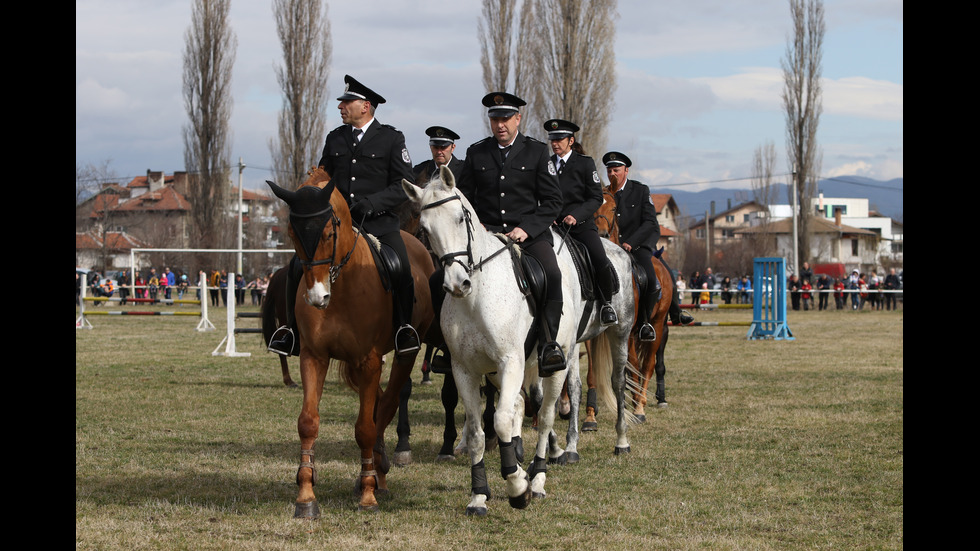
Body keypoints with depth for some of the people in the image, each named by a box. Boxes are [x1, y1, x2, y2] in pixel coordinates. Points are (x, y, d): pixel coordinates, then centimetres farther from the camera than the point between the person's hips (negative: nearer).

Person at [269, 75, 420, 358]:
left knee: (401, 271, -26)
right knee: (298, 266, -14)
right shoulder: (334, 139, 16)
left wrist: (371, 202, -16)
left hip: (379, 222, -3)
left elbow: (404, 186, -2)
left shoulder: (391, 138, 3)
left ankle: (404, 327, -4)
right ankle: (293, 330, 0)